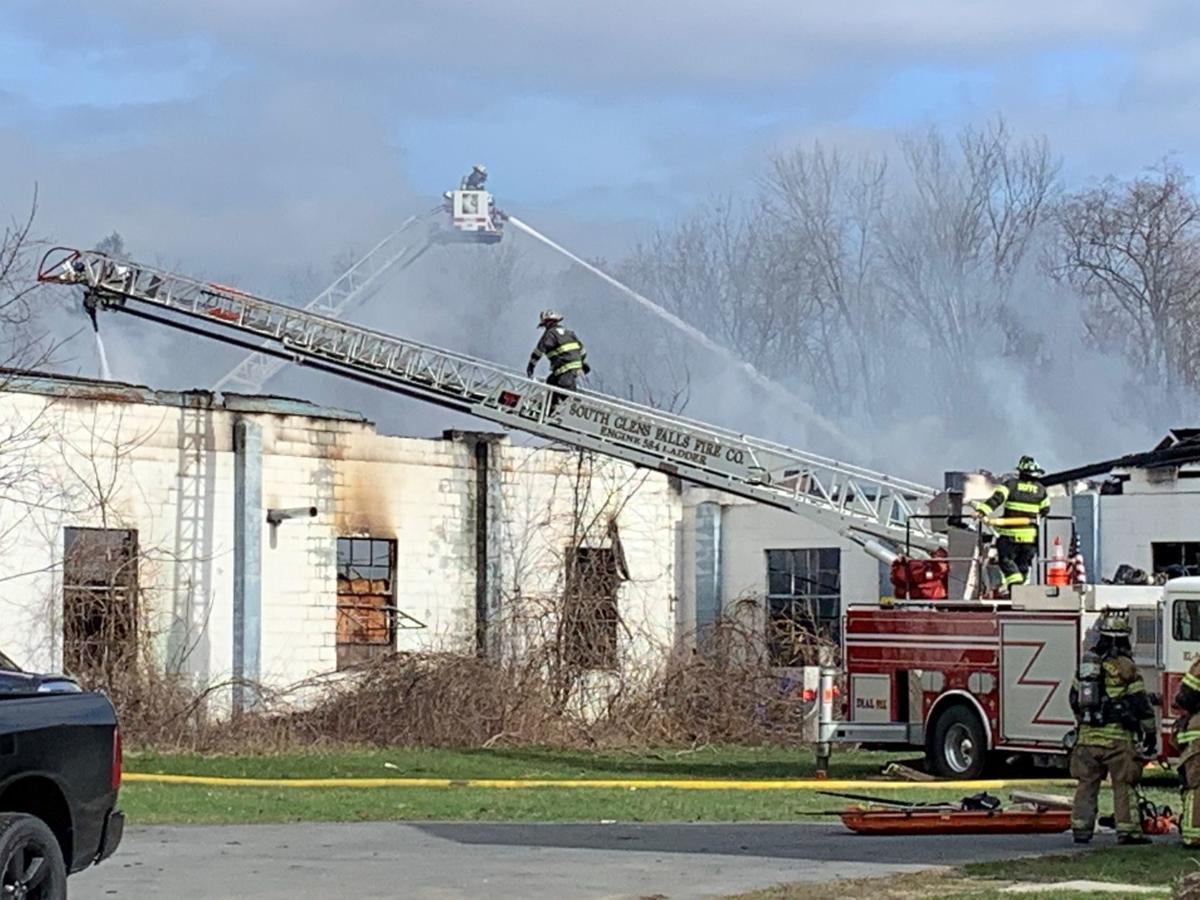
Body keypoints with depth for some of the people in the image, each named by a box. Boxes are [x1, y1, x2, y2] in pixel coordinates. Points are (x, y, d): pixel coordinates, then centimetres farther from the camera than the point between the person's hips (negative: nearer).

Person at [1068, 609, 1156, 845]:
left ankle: (1080, 828, 9)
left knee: (1086, 784, 10)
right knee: (1123, 785, 0)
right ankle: (1127, 830, -1)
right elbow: (1141, 703, -8)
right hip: (1117, 736, -5)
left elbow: (1075, 699, 19)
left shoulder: (1087, 663, 9)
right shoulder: (1125, 667, -9)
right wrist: (1150, 733, -1)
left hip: (1087, 735, 5)